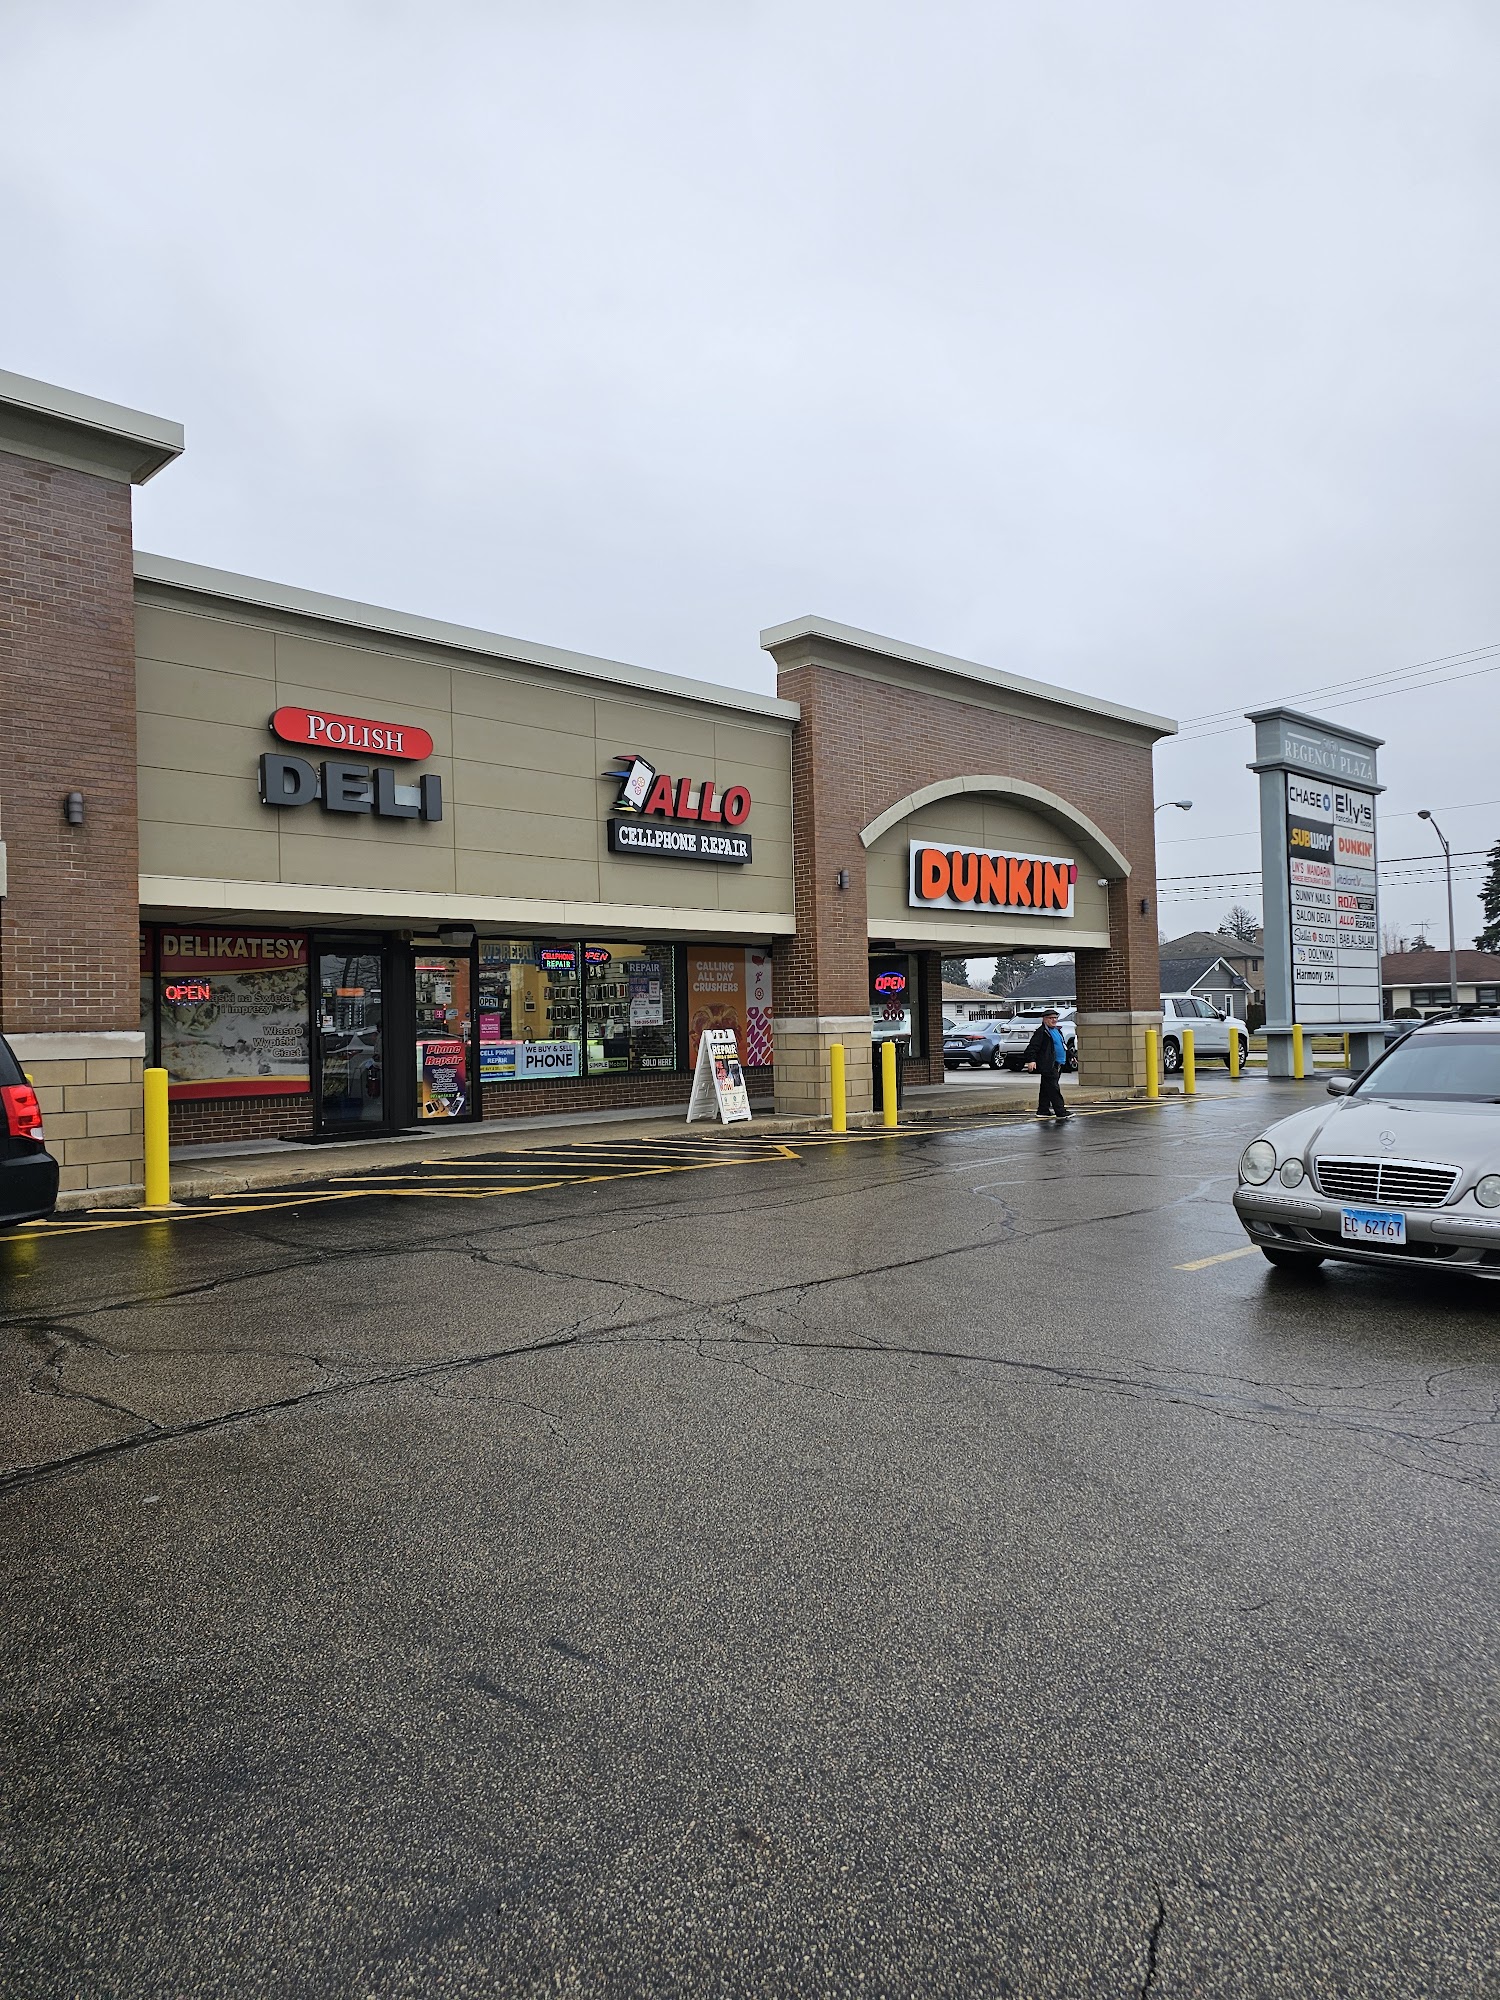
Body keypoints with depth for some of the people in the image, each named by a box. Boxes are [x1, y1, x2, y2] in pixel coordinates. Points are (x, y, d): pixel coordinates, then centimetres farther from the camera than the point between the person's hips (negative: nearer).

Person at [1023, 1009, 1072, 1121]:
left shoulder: (1058, 1031, 20)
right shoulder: (1041, 1032, -9)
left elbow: (1063, 1045, 32)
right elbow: (1032, 1047, -15)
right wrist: (1031, 1060, -26)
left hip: (1058, 1065, 9)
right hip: (1048, 1066, -9)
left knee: (1046, 1089, 13)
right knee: (1053, 1088, -10)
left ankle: (1043, 1110, 18)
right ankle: (1061, 1112, -13)